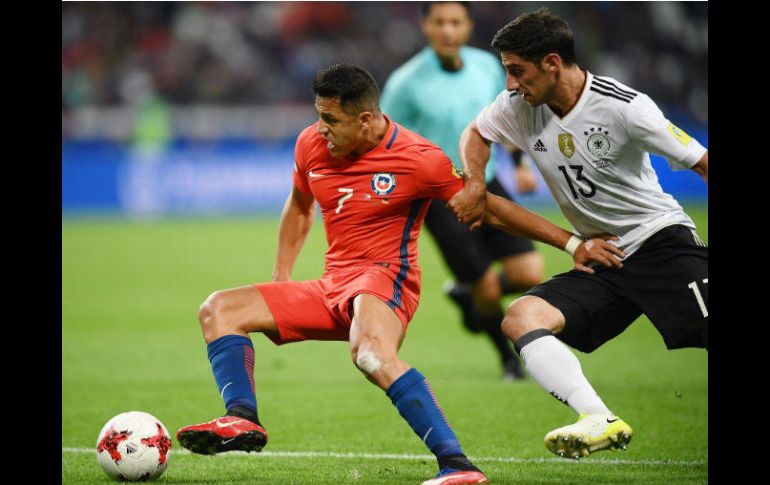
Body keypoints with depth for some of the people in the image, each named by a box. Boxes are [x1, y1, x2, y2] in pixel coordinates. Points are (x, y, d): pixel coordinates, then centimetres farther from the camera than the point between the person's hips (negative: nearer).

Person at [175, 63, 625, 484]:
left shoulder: (417, 159, -13)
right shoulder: (311, 145, 5)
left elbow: (491, 208, -5)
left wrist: (572, 243, -5)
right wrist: (281, 275, 16)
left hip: (384, 280, -8)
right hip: (332, 287, 8)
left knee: (372, 353, -41)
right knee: (220, 309, -2)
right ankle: (243, 420, -23)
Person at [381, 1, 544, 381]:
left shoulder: (486, 65, -2)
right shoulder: (407, 82, -16)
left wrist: (520, 164, 11)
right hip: (439, 198, -5)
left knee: (530, 277, -7)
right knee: (488, 292, -5)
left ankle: (467, 295, 24)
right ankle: (508, 356, 26)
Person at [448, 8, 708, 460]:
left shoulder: (624, 107, -15)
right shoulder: (519, 107, 3)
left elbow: (702, 162, -12)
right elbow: (475, 134, 25)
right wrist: (475, 186, 6)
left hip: (661, 241, -6)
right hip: (600, 264, 6)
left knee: (710, 332, -29)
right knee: (520, 318, -16)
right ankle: (601, 421, -31)